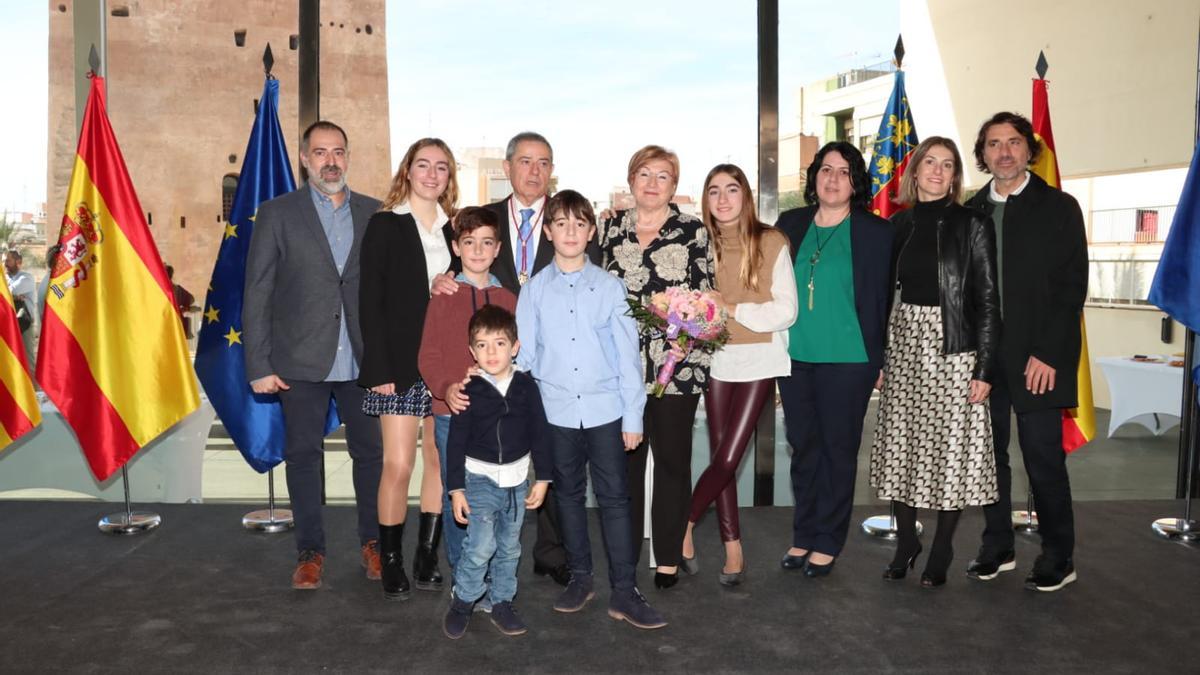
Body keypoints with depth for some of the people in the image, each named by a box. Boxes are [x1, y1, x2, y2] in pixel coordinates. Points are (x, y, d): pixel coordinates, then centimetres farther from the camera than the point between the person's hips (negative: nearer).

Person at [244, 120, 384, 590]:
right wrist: (259, 365, -6)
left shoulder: (374, 213, 7)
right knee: (303, 454, 7)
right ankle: (310, 551, 21)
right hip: (301, 362, -1)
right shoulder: (277, 214, 1)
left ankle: (373, 542, 24)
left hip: (361, 359, 2)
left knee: (370, 450, 7)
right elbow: (257, 294, -1)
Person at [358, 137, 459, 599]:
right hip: (400, 363, -4)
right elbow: (370, 301, -4)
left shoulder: (455, 229, 12)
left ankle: (427, 558, 18)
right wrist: (379, 369, -12)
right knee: (398, 465, -4)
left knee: (441, 461, 6)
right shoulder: (385, 225, 1)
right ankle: (391, 564, 11)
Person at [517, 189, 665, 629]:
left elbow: (628, 354, 1)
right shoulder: (535, 289, 3)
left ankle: (624, 591, 10)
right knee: (569, 495, 13)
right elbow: (525, 354, 5)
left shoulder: (609, 287, 1)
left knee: (614, 497, 1)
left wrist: (633, 416, -2)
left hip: (605, 410, -1)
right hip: (556, 412, 1)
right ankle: (580, 578, 28)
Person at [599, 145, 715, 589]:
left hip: (676, 363, -2)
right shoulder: (610, 228, 10)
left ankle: (669, 557, 16)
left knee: (672, 459, 4)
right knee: (624, 458, 8)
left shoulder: (693, 231, 4)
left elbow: (705, 294, 3)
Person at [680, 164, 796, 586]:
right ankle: (733, 548, 18)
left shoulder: (771, 243, -5)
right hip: (716, 358, 3)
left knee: (728, 457, -8)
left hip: (758, 359, -3)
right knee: (720, 457, 6)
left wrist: (733, 309, -15)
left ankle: (684, 524, 13)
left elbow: (786, 311, -7)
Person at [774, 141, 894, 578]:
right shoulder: (790, 225, 9)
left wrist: (880, 360, -4)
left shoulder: (875, 231, -1)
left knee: (838, 449, 5)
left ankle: (827, 543, 18)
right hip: (795, 357, 3)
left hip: (848, 359, -3)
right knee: (803, 448, 10)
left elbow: (884, 297, 0)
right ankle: (803, 537, 23)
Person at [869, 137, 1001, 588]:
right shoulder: (898, 224, 7)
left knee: (951, 447, 1)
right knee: (901, 446, 7)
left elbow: (988, 300, -5)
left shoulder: (971, 224, -4)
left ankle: (940, 553, 17)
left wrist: (985, 367, -10)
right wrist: (877, 356, 7)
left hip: (953, 347, -4)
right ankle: (905, 543, 23)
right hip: (904, 345, 4)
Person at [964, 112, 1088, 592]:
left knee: (1043, 458, 0)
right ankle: (997, 547, 23)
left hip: (1037, 358, -3)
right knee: (989, 454, 9)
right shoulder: (971, 212, 11)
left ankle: (1058, 558, 15)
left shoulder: (1059, 208, 1)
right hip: (982, 356, 4)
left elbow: (1072, 286, -5)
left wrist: (1047, 353, -12)